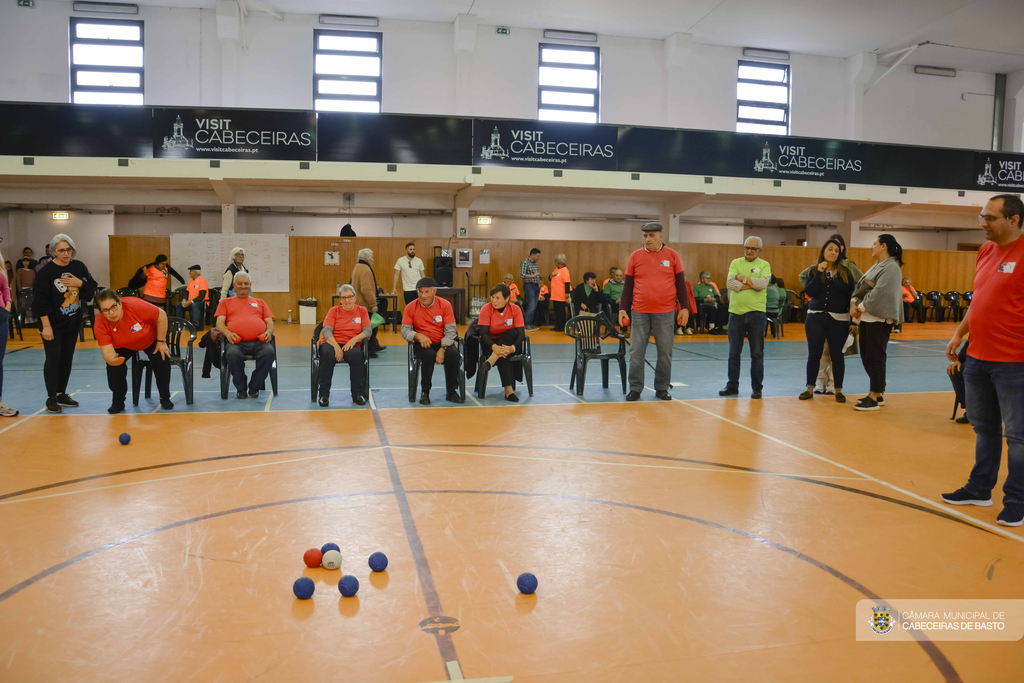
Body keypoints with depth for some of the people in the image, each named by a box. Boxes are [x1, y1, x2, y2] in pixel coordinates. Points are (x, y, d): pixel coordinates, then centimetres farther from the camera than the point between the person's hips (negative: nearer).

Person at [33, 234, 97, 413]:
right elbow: (40, 300, -14)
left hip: (72, 324, 5)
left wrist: (80, 283, -15)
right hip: (52, 324, -5)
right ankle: (51, 398, 5)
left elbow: (92, 288, 5)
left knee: (67, 358, 11)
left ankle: (61, 394, 23)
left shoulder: (79, 267, 3)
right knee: (53, 358, -4)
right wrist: (46, 325, -16)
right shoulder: (45, 271, -12)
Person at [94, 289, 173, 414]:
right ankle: (118, 402, 4)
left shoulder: (134, 305, -40)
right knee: (113, 366, -19)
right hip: (124, 347, 2)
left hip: (151, 339, -1)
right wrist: (112, 359, -60)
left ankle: (165, 399, 0)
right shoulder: (100, 323, -31)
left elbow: (162, 316, -26)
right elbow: (107, 351, -34)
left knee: (162, 360, -21)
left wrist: (161, 342, -18)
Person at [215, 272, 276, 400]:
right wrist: (228, 333, -9)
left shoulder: (260, 302, 30)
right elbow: (220, 323, 14)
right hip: (237, 342, -1)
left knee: (269, 352, -34)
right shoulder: (225, 302, 26)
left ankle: (254, 387, -12)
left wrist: (268, 332, -3)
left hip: (259, 341, 1)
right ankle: (240, 389, -11)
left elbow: (270, 322, 22)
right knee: (233, 354, -37)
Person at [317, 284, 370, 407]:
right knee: (328, 354, -36)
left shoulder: (362, 310, 13)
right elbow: (326, 331, -1)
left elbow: (367, 331, 3)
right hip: (331, 343, 0)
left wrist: (354, 340, -15)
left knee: (356, 355, -36)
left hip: (351, 345, 0)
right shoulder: (334, 310, 11)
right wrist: (336, 346, -18)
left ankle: (358, 394, -23)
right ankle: (324, 394, -27)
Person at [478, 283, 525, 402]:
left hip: (509, 343, 2)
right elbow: (483, 333, -17)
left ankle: (490, 362, -44)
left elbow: (521, 333, -14)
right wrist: (494, 347, -38)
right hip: (490, 343, -1)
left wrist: (512, 348, -36)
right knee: (502, 354, -36)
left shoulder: (515, 309, -7)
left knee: (513, 331, -33)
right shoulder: (486, 309, -9)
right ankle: (508, 390, -43)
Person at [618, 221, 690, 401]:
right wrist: (622, 308, 0)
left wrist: (684, 307, 2)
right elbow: (628, 285, 6)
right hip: (639, 312, 0)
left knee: (665, 352, 5)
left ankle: (662, 388, 17)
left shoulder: (672, 255, 3)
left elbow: (680, 283, 6)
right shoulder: (635, 256, 4)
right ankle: (635, 389, 10)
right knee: (636, 351, 0)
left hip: (665, 312, 0)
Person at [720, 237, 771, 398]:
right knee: (734, 353, 8)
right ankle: (732, 386, 18)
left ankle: (757, 387, 12)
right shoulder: (736, 263, 7)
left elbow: (763, 283, -16)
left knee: (757, 353, 3)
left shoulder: (764, 265, 3)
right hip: (736, 312, 2)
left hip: (757, 313, -2)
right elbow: (730, 283, -8)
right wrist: (751, 284, -13)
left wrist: (742, 278, -10)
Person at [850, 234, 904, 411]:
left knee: (875, 357, -5)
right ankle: (877, 394, 22)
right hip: (866, 317, 9)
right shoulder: (876, 266, 18)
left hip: (879, 318, -9)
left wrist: (860, 307, -14)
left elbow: (879, 292, -20)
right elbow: (860, 287, 14)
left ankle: (874, 398, 2)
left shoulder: (891, 267, -11)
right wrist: (853, 302, -3)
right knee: (866, 357, 11)